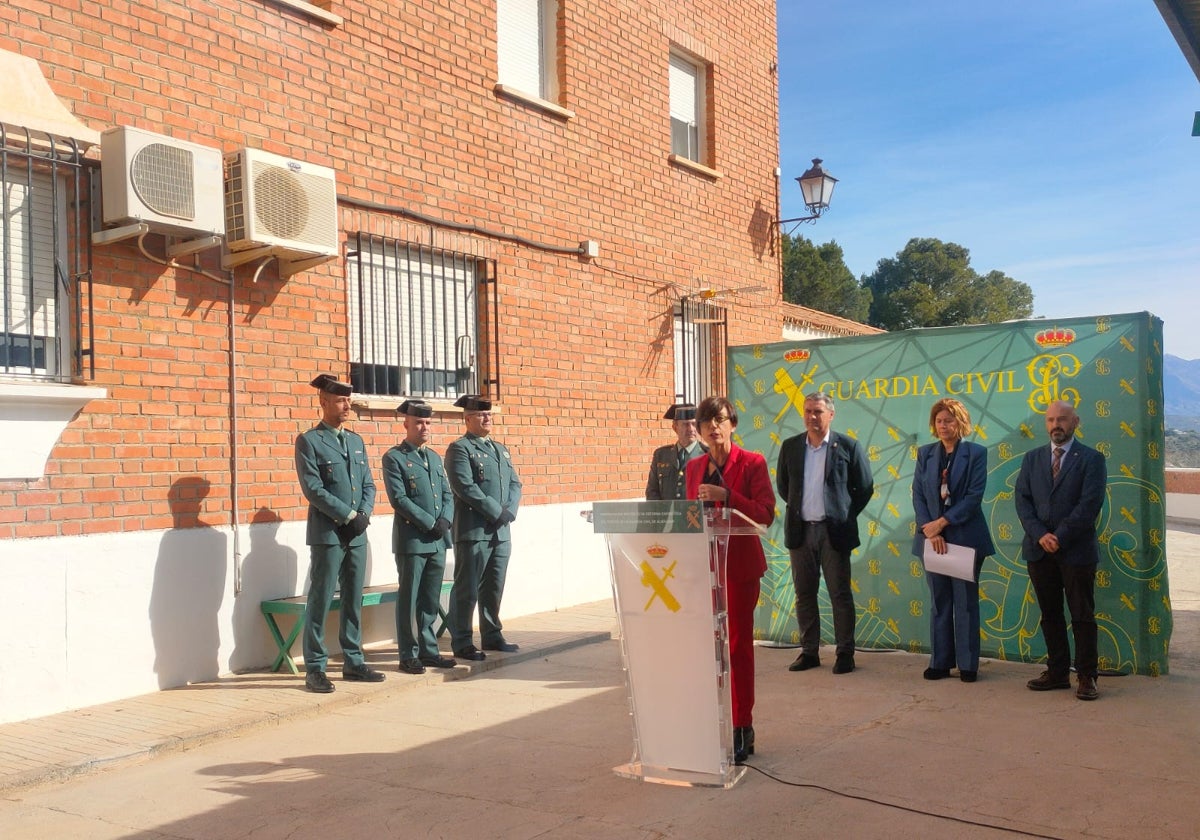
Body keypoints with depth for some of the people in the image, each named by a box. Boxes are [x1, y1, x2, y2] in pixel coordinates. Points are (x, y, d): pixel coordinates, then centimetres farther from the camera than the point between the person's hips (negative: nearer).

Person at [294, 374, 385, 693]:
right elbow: (313, 489, -12)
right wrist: (349, 516, -15)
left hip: (357, 534, 6)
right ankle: (314, 669, 6)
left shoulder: (356, 441, 15)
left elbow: (368, 484, 13)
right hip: (327, 533, -6)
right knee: (320, 601, -1)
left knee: (354, 600, 11)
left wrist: (364, 514, -6)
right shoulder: (309, 441, -4)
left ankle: (353, 661, 20)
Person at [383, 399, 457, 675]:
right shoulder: (394, 458, -4)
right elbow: (399, 499, -13)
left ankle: (429, 650, 20)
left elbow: (448, 495, 14)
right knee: (409, 601, 2)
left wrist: (445, 521, -5)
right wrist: (430, 524, -15)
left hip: (438, 540, 6)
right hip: (411, 540, -6)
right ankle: (409, 656, 9)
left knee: (431, 601, 11)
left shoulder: (435, 457, 17)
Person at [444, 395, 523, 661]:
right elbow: (466, 488, -16)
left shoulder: (501, 451, 20)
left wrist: (509, 512, -3)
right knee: (467, 589, -2)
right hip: (473, 531, -7)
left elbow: (515, 485, 16)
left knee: (494, 587, 13)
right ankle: (462, 643, 5)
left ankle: (492, 635, 24)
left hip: (501, 531, 7)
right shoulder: (459, 449, -4)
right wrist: (497, 513, -15)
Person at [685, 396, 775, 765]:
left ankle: (742, 728, 10)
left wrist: (725, 496, -22)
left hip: (739, 565, -5)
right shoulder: (694, 467, 12)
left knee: (739, 644, 1)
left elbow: (766, 514, -13)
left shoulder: (752, 463, -5)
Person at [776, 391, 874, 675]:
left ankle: (845, 653, 11)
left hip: (834, 531, -3)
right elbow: (782, 484, 18)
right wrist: (798, 508, 12)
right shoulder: (790, 447, 6)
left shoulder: (848, 446, -2)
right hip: (800, 531, 3)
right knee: (804, 594, 8)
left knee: (840, 594, 2)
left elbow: (864, 487, 3)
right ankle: (809, 651, 17)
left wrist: (846, 514, 3)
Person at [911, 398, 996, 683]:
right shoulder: (925, 454, 8)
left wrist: (942, 522, -15)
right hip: (933, 538, 3)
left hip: (966, 537, -3)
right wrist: (929, 530, -10)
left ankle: (968, 664, 10)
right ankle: (940, 662, 14)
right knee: (939, 602, 8)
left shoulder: (976, 453, -3)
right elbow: (918, 495, 3)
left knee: (966, 602, 3)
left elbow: (974, 496, -10)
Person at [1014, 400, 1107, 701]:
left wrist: (1060, 537, -15)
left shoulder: (1091, 459, -1)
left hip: (1076, 550, -4)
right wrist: (1040, 535, -11)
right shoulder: (1032, 458, 11)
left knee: (1082, 616, 2)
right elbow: (1022, 499, 3)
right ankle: (1057, 672, 17)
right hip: (1039, 550, 4)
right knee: (1050, 615, 9)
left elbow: (1090, 504, -10)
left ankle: (1086, 676, 9)